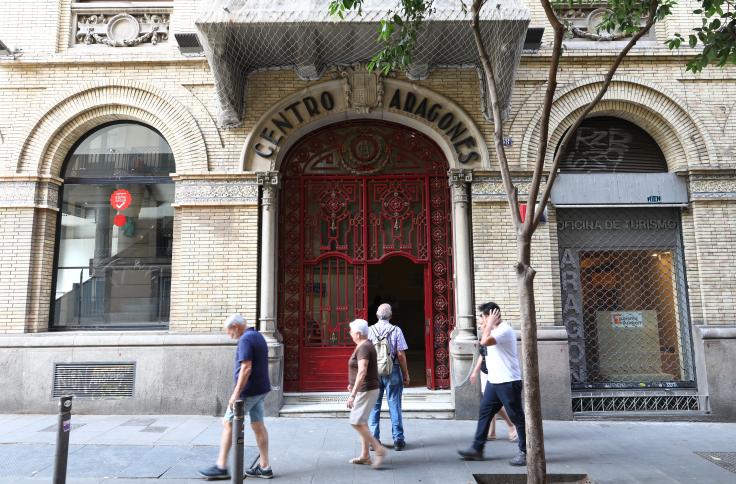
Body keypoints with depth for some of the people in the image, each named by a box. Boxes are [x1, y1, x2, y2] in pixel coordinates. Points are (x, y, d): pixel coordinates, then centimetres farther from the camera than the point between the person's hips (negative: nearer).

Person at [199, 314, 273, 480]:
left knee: (228, 423, 2)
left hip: (248, 391, -9)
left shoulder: (245, 339, -17)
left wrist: (236, 393, -22)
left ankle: (221, 467, 9)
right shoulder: (258, 336, 13)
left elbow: (246, 368, -24)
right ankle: (264, 467, 14)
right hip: (261, 389, 9)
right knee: (258, 426, 11)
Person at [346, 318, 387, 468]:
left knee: (356, 422, -10)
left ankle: (379, 449, -4)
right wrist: (353, 383, 30)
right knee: (361, 422, 14)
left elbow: (362, 372, -29)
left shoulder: (363, 348, -20)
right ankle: (365, 456, 21)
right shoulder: (365, 345, 12)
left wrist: (353, 394, -30)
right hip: (364, 390, 10)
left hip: (366, 390, -10)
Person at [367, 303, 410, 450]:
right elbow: (401, 355, -7)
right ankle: (398, 440, 11)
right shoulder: (396, 330, -5)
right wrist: (406, 374, 3)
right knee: (394, 406, 6)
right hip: (392, 371, -1)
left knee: (374, 406, 9)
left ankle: (374, 440, 13)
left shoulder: (370, 330, -1)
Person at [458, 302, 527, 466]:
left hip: (508, 382, -10)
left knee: (517, 417, 2)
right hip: (493, 381, 10)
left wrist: (489, 324, -21)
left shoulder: (505, 330, -17)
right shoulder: (495, 330, 13)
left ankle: (524, 452, 14)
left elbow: (484, 341, -31)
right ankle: (477, 449, 18)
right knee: (484, 413, 11)